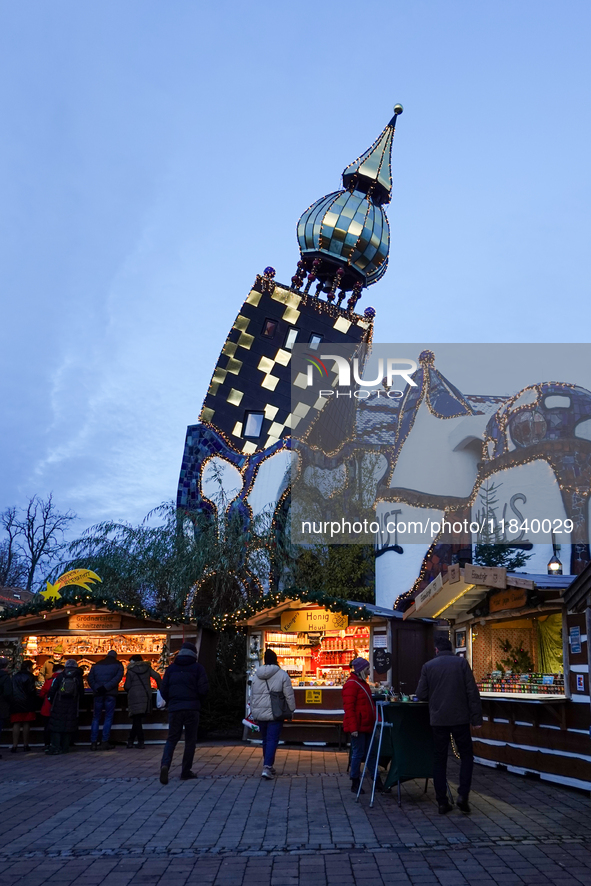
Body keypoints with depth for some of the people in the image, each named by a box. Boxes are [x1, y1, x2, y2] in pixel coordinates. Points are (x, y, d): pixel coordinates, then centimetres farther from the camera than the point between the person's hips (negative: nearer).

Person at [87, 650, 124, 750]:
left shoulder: (97, 665, 15)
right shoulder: (118, 665, 7)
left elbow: (90, 678, 3)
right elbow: (118, 677, -10)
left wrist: (96, 688, -6)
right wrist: (106, 687, -14)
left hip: (98, 694, 2)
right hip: (110, 694, -2)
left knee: (96, 718, 8)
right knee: (108, 717, 2)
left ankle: (93, 742, 4)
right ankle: (105, 741, -5)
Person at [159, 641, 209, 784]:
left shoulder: (171, 668, 8)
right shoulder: (197, 668, -1)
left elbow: (163, 689, 6)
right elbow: (203, 689, -7)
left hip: (174, 708, 2)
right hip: (192, 708, -2)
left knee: (172, 739, 8)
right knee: (190, 740, 9)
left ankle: (165, 764, -15)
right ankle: (186, 771, 10)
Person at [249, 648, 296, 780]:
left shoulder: (256, 676, 8)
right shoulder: (282, 675, -6)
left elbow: (252, 697, 14)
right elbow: (289, 695, -4)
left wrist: (254, 714, 22)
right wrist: (291, 710, 7)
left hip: (260, 714, 4)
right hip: (275, 715, -4)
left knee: (266, 740, 17)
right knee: (272, 740, -3)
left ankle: (268, 766, 26)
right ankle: (267, 767, -14)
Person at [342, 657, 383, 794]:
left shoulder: (363, 683, 16)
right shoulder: (351, 685, -15)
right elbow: (349, 708, -19)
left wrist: (376, 720, 17)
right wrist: (353, 728, -22)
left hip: (366, 726, 9)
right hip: (358, 727, -9)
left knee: (371, 753, 13)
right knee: (358, 754, -2)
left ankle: (377, 783, 20)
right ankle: (355, 784, 9)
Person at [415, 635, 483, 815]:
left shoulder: (428, 666, 1)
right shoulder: (461, 663, -2)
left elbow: (421, 695, 2)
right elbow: (472, 692, -7)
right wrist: (477, 718, -3)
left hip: (438, 719, 1)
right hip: (460, 718, -1)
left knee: (439, 759, 10)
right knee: (466, 755, 14)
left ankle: (442, 802, 10)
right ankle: (463, 795, 0)